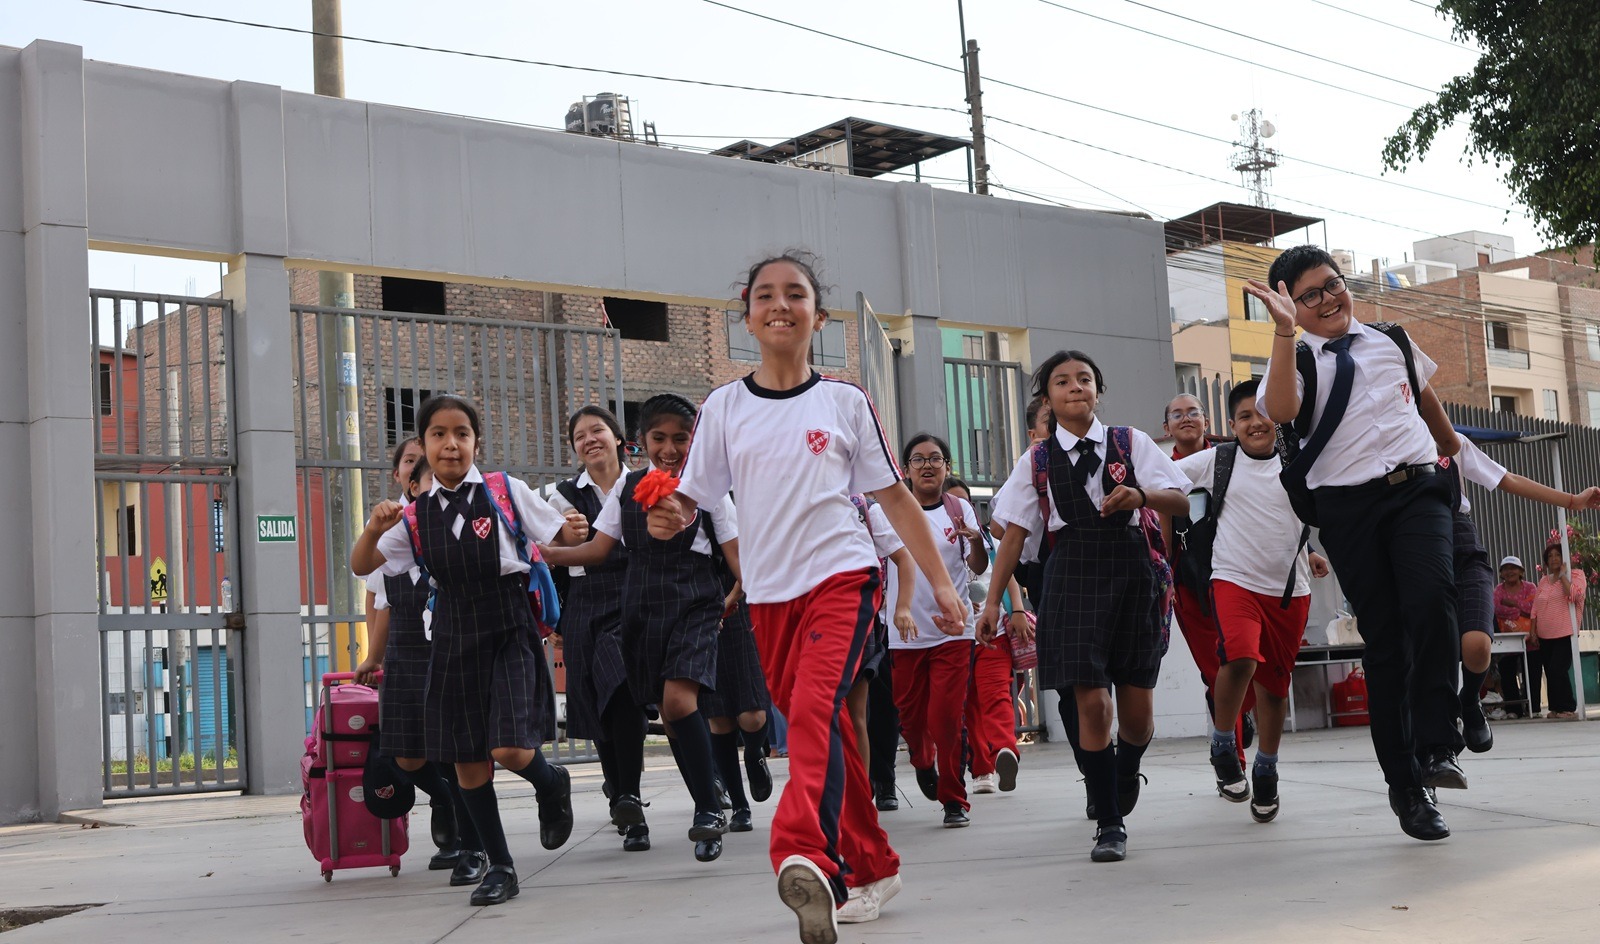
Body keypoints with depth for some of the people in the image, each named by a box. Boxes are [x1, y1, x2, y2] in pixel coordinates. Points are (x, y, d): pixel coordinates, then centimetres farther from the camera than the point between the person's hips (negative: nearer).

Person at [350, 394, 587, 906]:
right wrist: (375, 528, -13)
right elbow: (361, 566, 6)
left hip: (508, 630, -3)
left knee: (509, 749, -16)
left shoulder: (505, 491, -2)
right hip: (454, 637, 3)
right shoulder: (415, 516, 5)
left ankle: (551, 784, 21)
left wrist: (574, 533, -19)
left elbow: (562, 533, 4)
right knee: (466, 760, 6)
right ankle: (498, 865, 22)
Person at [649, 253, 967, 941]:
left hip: (842, 574, -3)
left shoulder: (844, 401, 3)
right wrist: (670, 518, -19)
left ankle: (806, 858, -41)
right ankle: (870, 866, 26)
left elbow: (894, 496, 7)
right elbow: (692, 499, 5)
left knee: (814, 709, -25)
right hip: (769, 593, 3)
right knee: (821, 729, 11)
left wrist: (940, 581, 3)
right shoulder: (724, 407, 6)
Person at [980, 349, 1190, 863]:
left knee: (1137, 712, 3)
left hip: (1131, 570, 1)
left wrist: (1141, 495, -20)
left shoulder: (1131, 443, 6)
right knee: (1092, 702, -9)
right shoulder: (1037, 460, 8)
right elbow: (1014, 534, 8)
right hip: (1073, 576, 0)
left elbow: (1181, 502, 0)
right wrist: (993, 602, 4)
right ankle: (1109, 823, 5)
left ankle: (1126, 771, 39)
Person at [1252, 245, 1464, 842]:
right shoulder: (1298, 359, 3)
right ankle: (1405, 784, 6)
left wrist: (1449, 445, 47)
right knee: (1384, 638, -1)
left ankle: (1437, 743, -15)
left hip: (1416, 486, 2)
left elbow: (1425, 396, 34)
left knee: (1432, 598, -25)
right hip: (1347, 505, -2)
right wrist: (1285, 328, -24)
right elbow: (1281, 410, -20)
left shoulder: (1392, 341, 15)